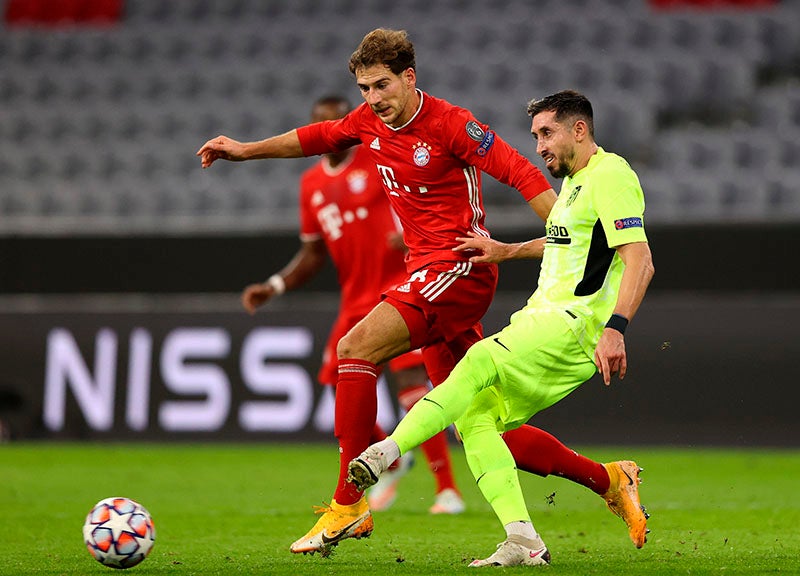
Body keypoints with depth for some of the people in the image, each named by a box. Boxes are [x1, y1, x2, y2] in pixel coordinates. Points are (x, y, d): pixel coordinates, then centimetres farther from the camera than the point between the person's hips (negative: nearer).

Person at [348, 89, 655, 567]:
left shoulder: (610, 175, -9)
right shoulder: (574, 179, 22)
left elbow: (640, 261, -19)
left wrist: (615, 327, -32)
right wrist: (506, 252, 29)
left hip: (576, 324, -10)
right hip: (545, 318, 10)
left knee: (482, 362, -29)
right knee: (474, 416, -4)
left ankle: (390, 449, -41)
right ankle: (523, 541, -13)